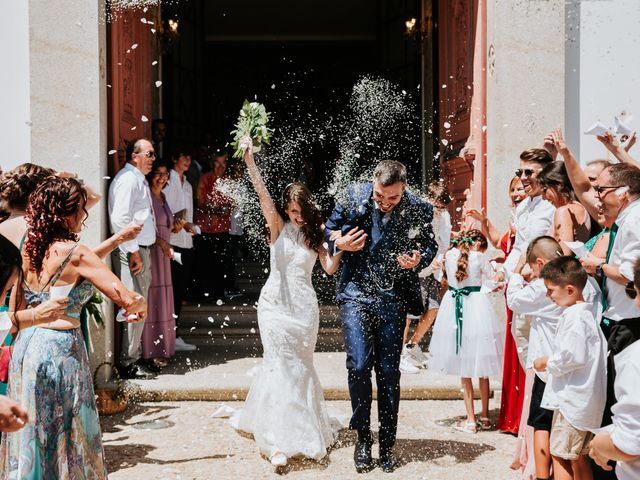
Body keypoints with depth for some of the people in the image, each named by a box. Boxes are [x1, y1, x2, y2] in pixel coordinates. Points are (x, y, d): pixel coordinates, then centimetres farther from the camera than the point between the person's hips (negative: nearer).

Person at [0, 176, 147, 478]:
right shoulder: (76, 253, -14)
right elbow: (127, 299, -16)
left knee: (29, 431, 18)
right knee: (67, 434, 7)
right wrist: (140, 304, 5)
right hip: (60, 346, -7)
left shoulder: (28, 250, 5)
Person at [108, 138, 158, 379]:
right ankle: (129, 363, -1)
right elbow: (120, 219, -22)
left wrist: (142, 251, 18)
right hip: (132, 252, -10)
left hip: (141, 250, 10)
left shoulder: (139, 179, 19)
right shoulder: (128, 179, -13)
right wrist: (134, 252, -21)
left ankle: (134, 357, 24)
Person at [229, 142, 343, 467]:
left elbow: (329, 268, 1)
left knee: (300, 367, 12)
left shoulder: (315, 233, 8)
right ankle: (281, 440, -9)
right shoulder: (278, 227, -1)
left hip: (304, 306, 3)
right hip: (275, 303, -3)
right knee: (282, 366, -9)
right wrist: (249, 160, -26)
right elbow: (263, 195, -15)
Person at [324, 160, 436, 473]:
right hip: (356, 292, 0)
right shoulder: (353, 197, -7)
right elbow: (329, 229, 8)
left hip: (393, 297, 0)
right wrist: (339, 243, -13)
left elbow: (429, 245, 8)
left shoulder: (419, 210, -9)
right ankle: (362, 438, 11)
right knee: (358, 365, -9)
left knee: (388, 372, 6)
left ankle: (387, 445, 20)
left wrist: (418, 260, -14)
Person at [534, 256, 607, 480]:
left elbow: (572, 357, -26)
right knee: (578, 457, 16)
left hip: (572, 399, -10)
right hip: (586, 400, 10)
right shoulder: (587, 313, 13)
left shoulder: (574, 317, -17)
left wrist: (547, 362, -9)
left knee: (559, 454, -1)